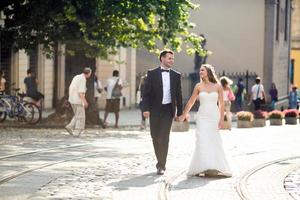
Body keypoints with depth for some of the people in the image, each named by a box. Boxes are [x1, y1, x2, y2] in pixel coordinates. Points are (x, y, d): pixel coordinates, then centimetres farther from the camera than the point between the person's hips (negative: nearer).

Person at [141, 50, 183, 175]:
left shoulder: (176, 76, 7)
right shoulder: (152, 74, 1)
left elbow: (178, 95, 9)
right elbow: (146, 93, -2)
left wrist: (180, 112, 6)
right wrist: (145, 109, -12)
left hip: (168, 109, 0)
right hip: (155, 110, 0)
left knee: (164, 137, -8)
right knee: (155, 137, 7)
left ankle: (161, 165, -5)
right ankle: (160, 161, 25)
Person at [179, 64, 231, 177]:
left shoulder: (218, 86, 2)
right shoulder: (198, 86, 4)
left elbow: (221, 104, 2)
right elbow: (191, 102, 11)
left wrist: (222, 119, -4)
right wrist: (184, 115, 13)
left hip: (214, 116, 0)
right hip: (202, 117, 0)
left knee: (214, 141, 1)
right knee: (202, 141, -9)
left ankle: (215, 167, 10)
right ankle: (203, 167, -7)